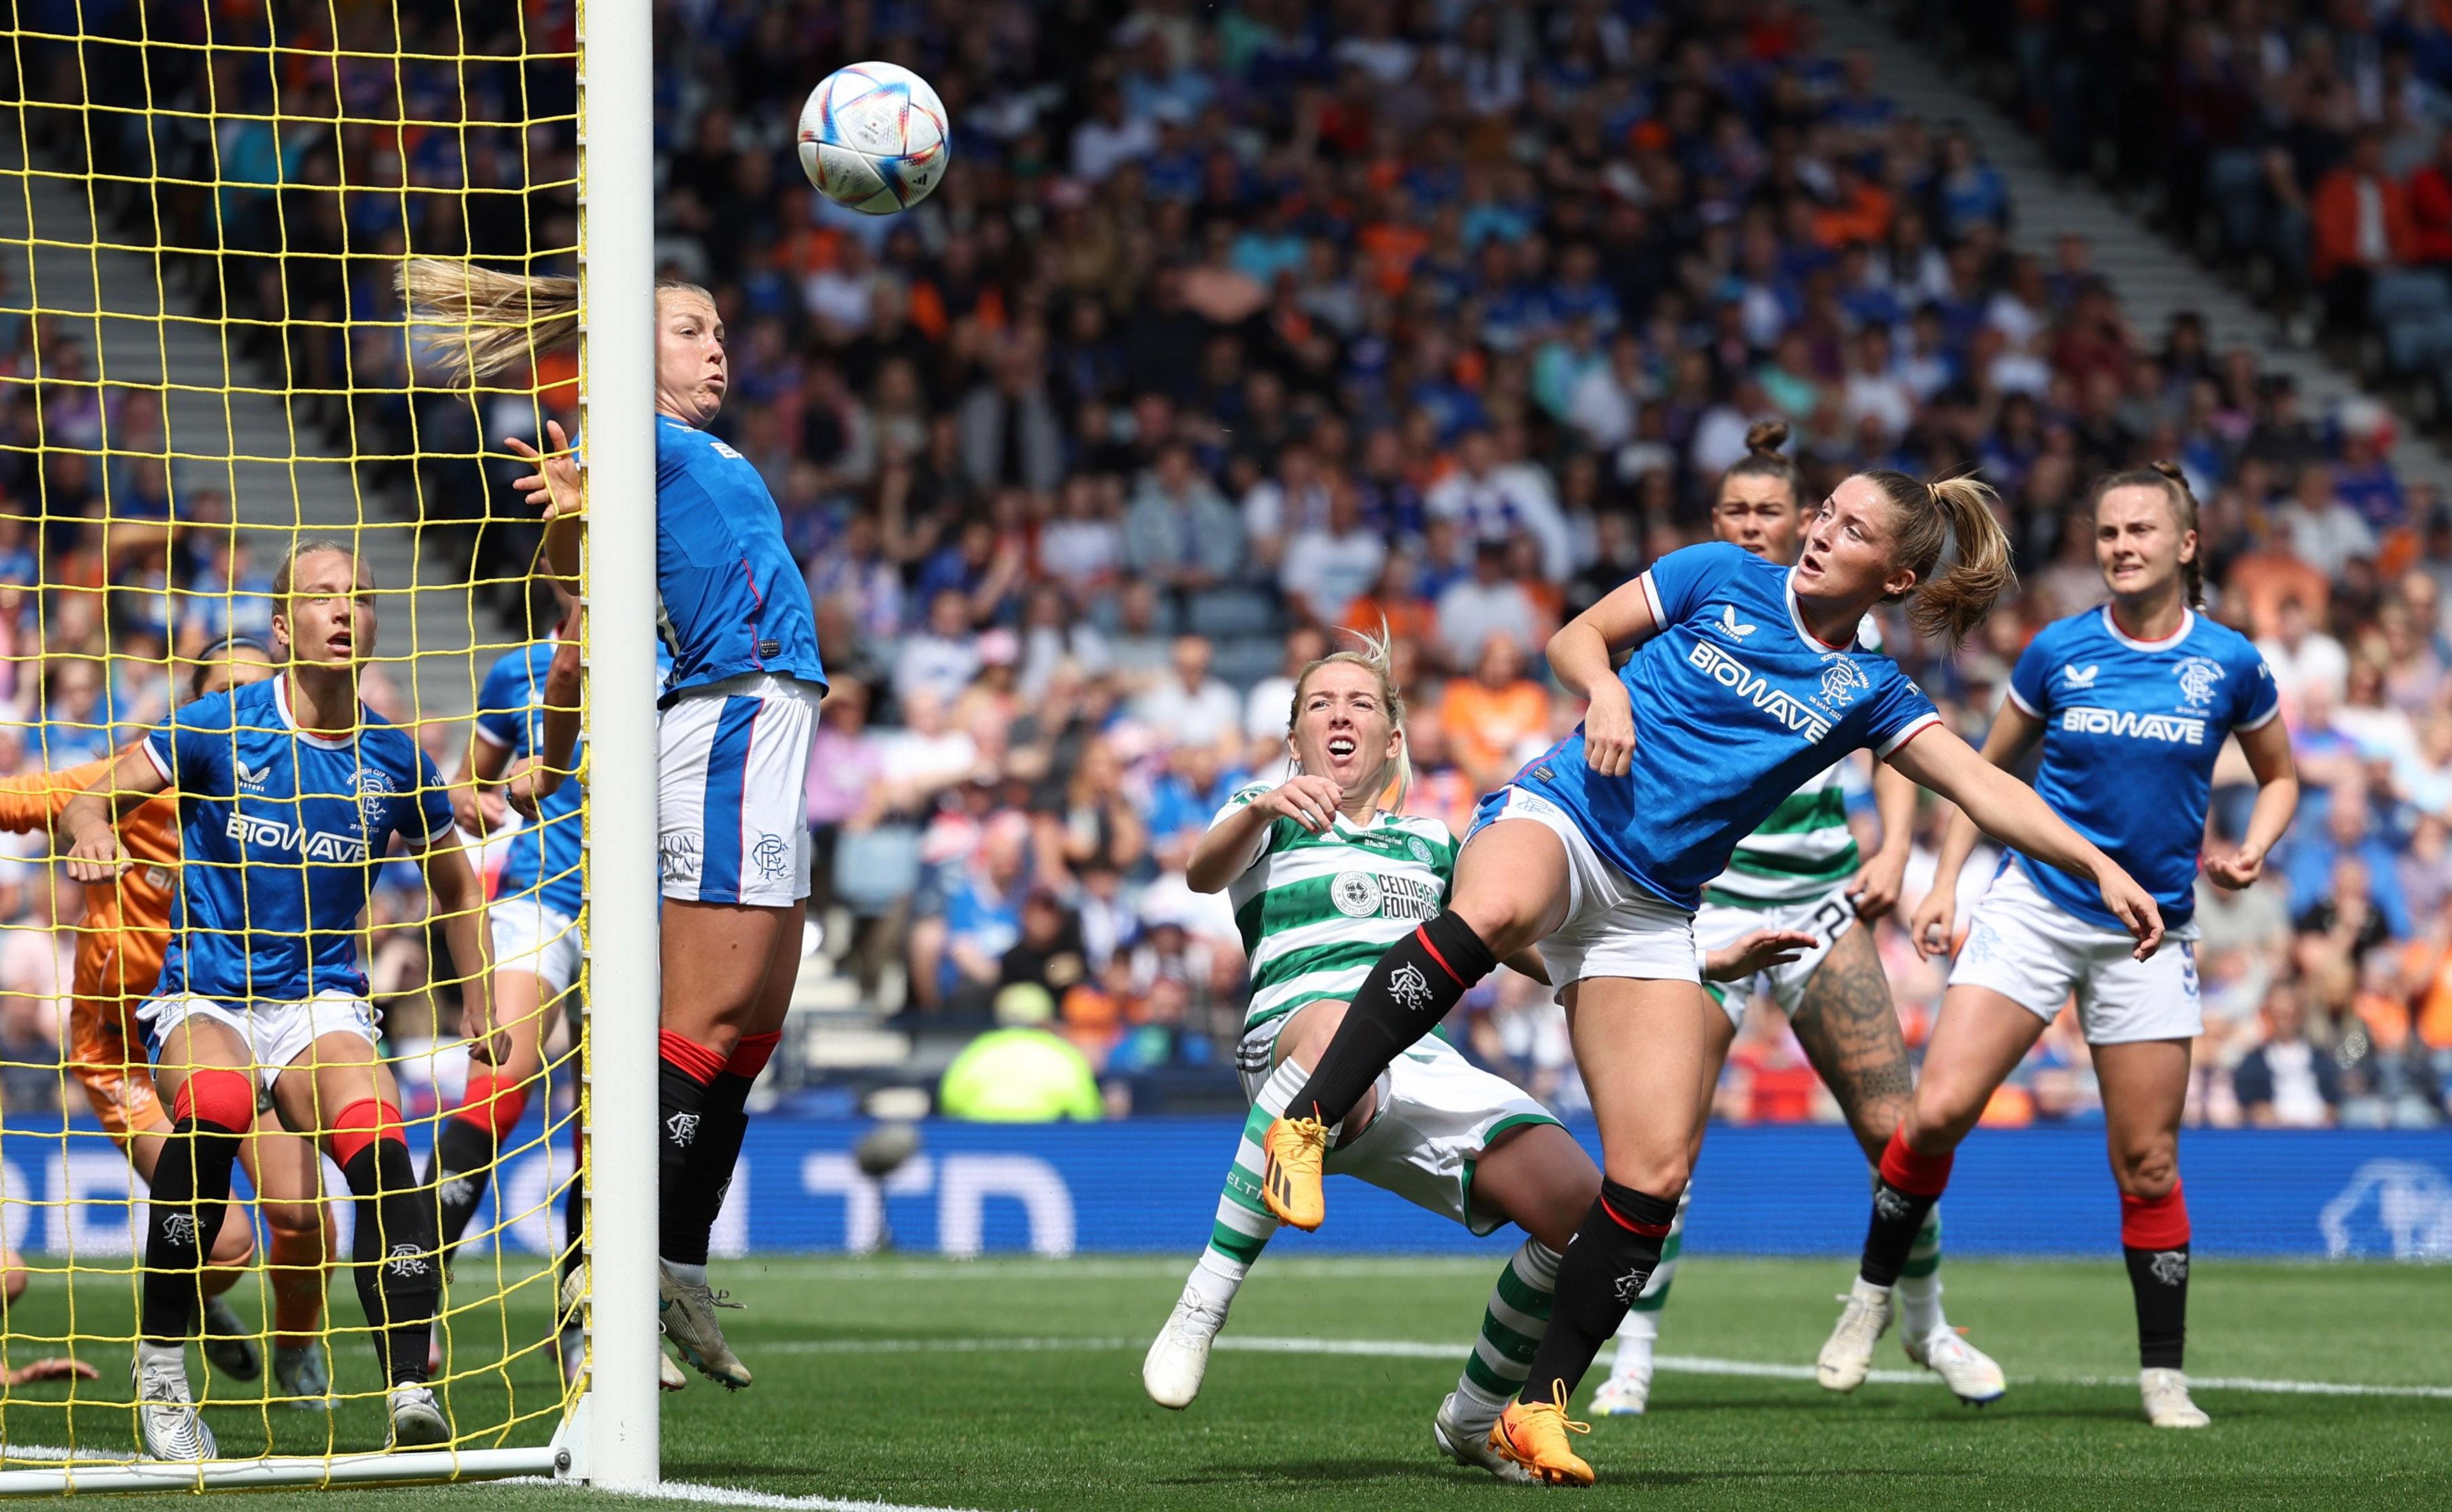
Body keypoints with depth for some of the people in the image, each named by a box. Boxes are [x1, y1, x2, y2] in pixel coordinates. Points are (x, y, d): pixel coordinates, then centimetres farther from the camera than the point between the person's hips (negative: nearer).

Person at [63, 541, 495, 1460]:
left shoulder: (392, 759, 6)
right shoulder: (220, 728, -2)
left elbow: (454, 883, 23)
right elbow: (90, 800, -2)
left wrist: (481, 1013, 20)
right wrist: (92, 834, -26)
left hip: (322, 1001, 2)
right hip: (203, 996, -2)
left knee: (379, 1144, -30)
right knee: (214, 1107, -36)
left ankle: (411, 1397, -36)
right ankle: (158, 1366, -21)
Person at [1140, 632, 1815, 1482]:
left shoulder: (1432, 846, 32)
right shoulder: (1266, 818, 20)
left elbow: (1555, 954, 34)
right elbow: (1205, 873, -4)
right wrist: (1262, 808, -27)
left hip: (1424, 1070, 5)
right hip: (1293, 1049, -5)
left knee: (1591, 1215, -15)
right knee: (1339, 1031, -45)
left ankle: (1475, 1418, 10)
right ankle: (1202, 1308, -39)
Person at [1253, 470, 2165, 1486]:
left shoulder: (1867, 693, 11)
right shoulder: (1723, 579, 6)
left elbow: (1985, 790, 5)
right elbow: (1575, 637, 12)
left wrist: (2102, 869, -6)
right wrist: (1606, 691, -10)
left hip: (1652, 911, 4)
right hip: (1556, 818, -4)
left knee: (1654, 1175, -8)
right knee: (1493, 912, -43)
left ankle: (1541, 1407, 3)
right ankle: (1306, 1126, -40)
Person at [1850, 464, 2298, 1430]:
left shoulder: (2231, 664, -1)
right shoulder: (2059, 652, 0)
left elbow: (2279, 777, 14)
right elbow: (1989, 767, 12)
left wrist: (2251, 851, -5)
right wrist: (1944, 881, 4)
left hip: (2149, 933, 0)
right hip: (2035, 905, 0)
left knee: (2147, 1163, 1)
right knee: (1939, 1111, -14)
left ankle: (2163, 1376, 11)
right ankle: (1873, 1295, 6)